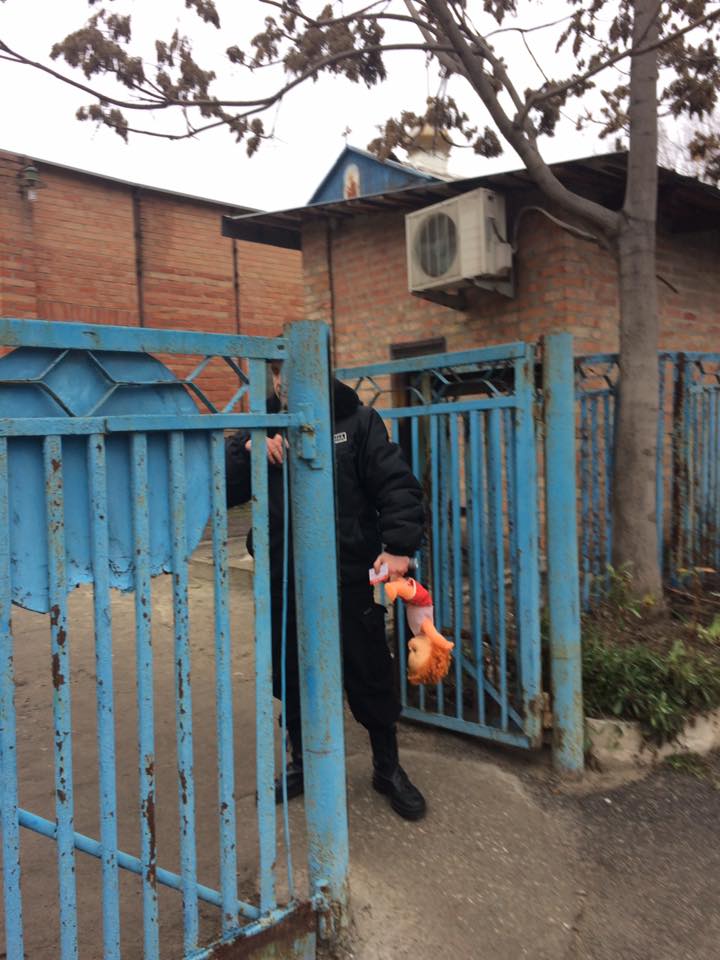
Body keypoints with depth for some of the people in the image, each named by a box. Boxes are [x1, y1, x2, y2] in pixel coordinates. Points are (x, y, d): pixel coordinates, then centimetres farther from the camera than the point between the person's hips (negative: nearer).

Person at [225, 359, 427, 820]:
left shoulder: (358, 422, -3)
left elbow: (398, 486, -9)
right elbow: (223, 491, 0)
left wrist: (398, 547, -22)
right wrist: (247, 450, -17)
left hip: (350, 578, -3)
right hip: (284, 581, 3)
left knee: (370, 676, 9)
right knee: (292, 678, 16)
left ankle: (388, 768, 31)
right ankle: (302, 766, 38)